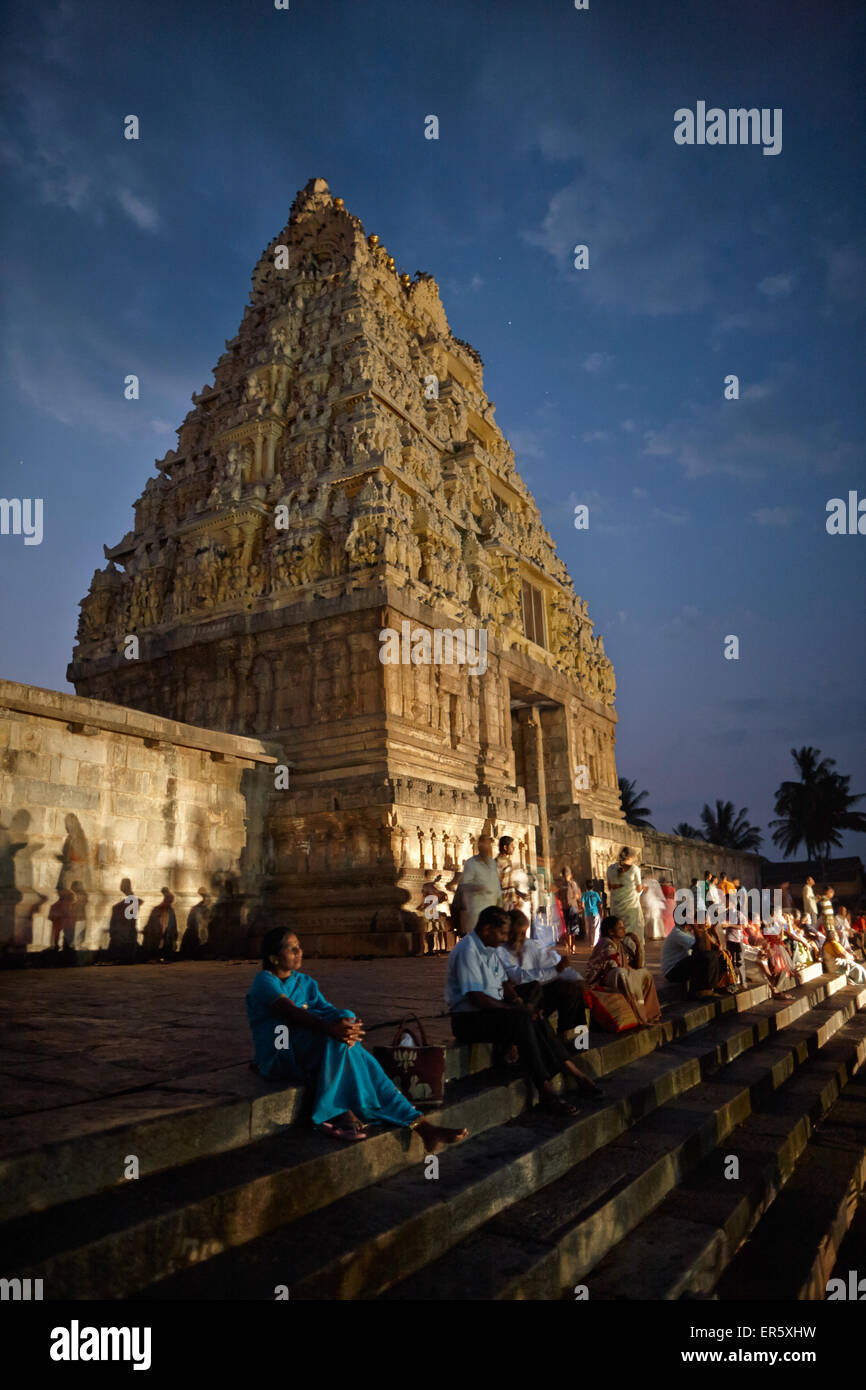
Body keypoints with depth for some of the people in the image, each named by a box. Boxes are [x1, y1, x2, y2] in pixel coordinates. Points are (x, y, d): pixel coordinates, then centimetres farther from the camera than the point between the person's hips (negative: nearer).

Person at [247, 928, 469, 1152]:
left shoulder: (305, 982, 19)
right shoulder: (264, 980, -4)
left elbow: (326, 1009, 1)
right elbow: (291, 1012, -22)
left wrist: (348, 1025, -23)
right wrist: (331, 1028, -38)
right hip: (278, 1056, -6)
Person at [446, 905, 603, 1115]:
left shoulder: (490, 949, 13)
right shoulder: (467, 950, -19)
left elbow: (504, 983, 18)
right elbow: (476, 997, -24)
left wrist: (519, 1003, -3)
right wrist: (517, 1009, -19)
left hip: (492, 1012, 9)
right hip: (468, 1020, -9)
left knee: (539, 1023, -10)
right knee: (521, 1021, -28)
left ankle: (576, 1074, -5)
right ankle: (545, 1091, -26)